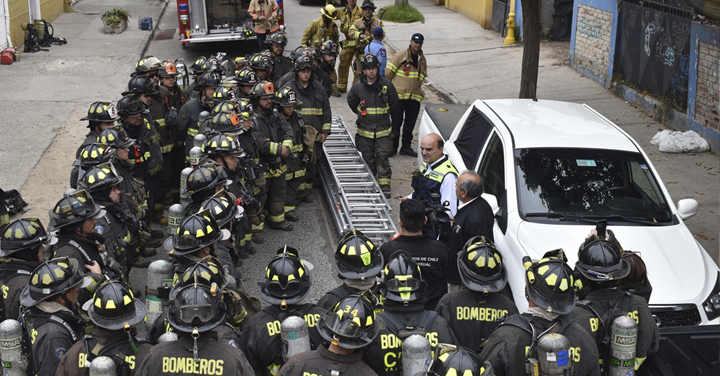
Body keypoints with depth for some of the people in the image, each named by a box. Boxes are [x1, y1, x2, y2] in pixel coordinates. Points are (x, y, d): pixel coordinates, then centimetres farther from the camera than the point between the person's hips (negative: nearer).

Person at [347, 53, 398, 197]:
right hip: (365, 130, 1)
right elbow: (351, 102, 15)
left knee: (382, 157, -3)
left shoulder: (386, 85, -5)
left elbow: (393, 103, 12)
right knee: (368, 158, 9)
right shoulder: (357, 87, -5)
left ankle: (384, 186, 3)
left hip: (383, 130, -1)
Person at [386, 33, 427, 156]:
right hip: (399, 96, -5)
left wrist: (416, 89, 16)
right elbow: (388, 73, -1)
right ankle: (392, 147, 10)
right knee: (396, 123, -1)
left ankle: (406, 147, 20)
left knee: (410, 124, 9)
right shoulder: (400, 56, -5)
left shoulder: (422, 59, 13)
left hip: (414, 97, 5)